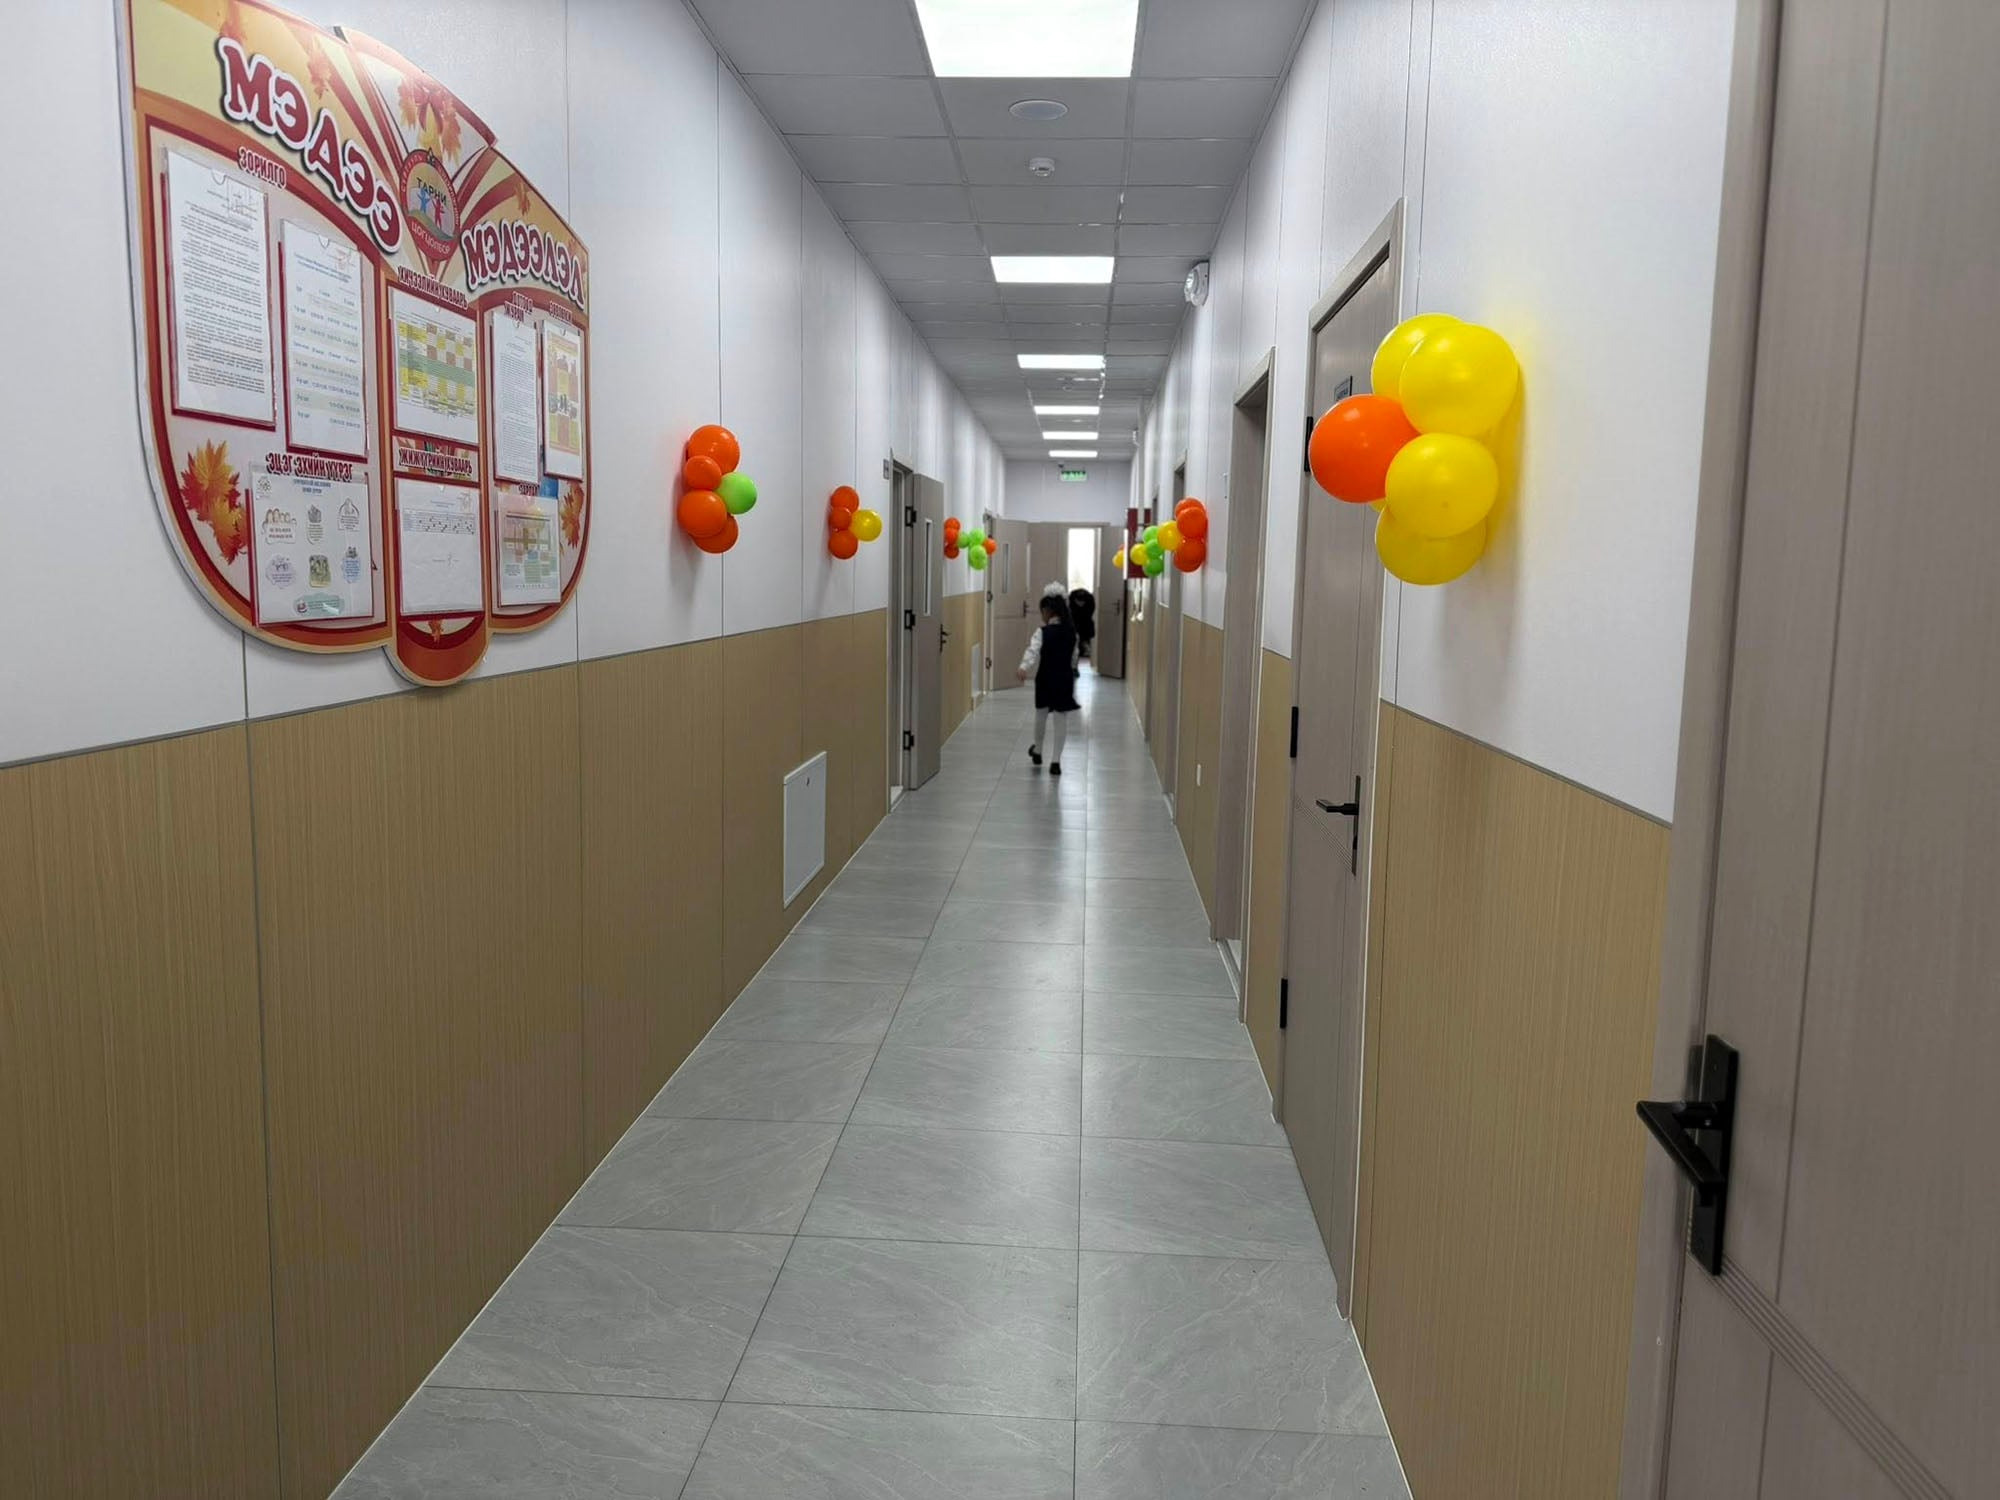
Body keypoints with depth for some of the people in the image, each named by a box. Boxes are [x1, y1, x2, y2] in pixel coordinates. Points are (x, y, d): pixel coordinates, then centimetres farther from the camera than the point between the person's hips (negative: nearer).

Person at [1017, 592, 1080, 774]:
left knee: (1041, 714, 20)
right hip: (1065, 679, 2)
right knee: (1062, 719, 5)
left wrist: (1023, 667, -45)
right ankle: (1056, 761, 2)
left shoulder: (1042, 633, -14)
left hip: (1045, 679, -2)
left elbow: (1033, 651, -31)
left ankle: (1037, 751, 38)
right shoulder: (1072, 632, 1)